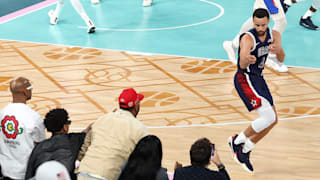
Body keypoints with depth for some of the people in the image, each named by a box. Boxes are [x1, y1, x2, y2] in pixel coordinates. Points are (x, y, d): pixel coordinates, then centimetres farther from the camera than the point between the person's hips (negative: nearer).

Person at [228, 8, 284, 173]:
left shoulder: (274, 35, -1)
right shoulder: (248, 38, -23)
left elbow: (281, 60, -9)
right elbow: (242, 65, -36)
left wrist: (278, 50, -33)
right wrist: (247, 60, -61)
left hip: (258, 79, 8)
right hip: (245, 79, -8)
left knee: (273, 120, 12)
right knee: (268, 117, -19)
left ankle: (244, 151, 21)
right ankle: (237, 140, -2)